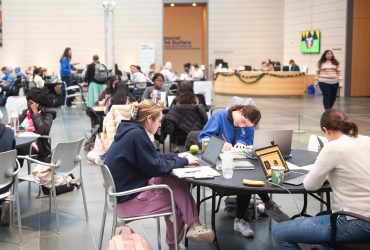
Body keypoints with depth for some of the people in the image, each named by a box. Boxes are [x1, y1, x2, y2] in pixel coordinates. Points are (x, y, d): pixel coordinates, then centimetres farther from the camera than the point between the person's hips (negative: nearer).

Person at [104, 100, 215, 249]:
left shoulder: (132, 131, 7)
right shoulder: (136, 135, -23)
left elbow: (152, 157, 19)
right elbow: (156, 167, -19)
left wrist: (177, 156, 13)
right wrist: (184, 161, -7)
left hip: (129, 188, 9)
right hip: (128, 199, -9)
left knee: (175, 182, 1)